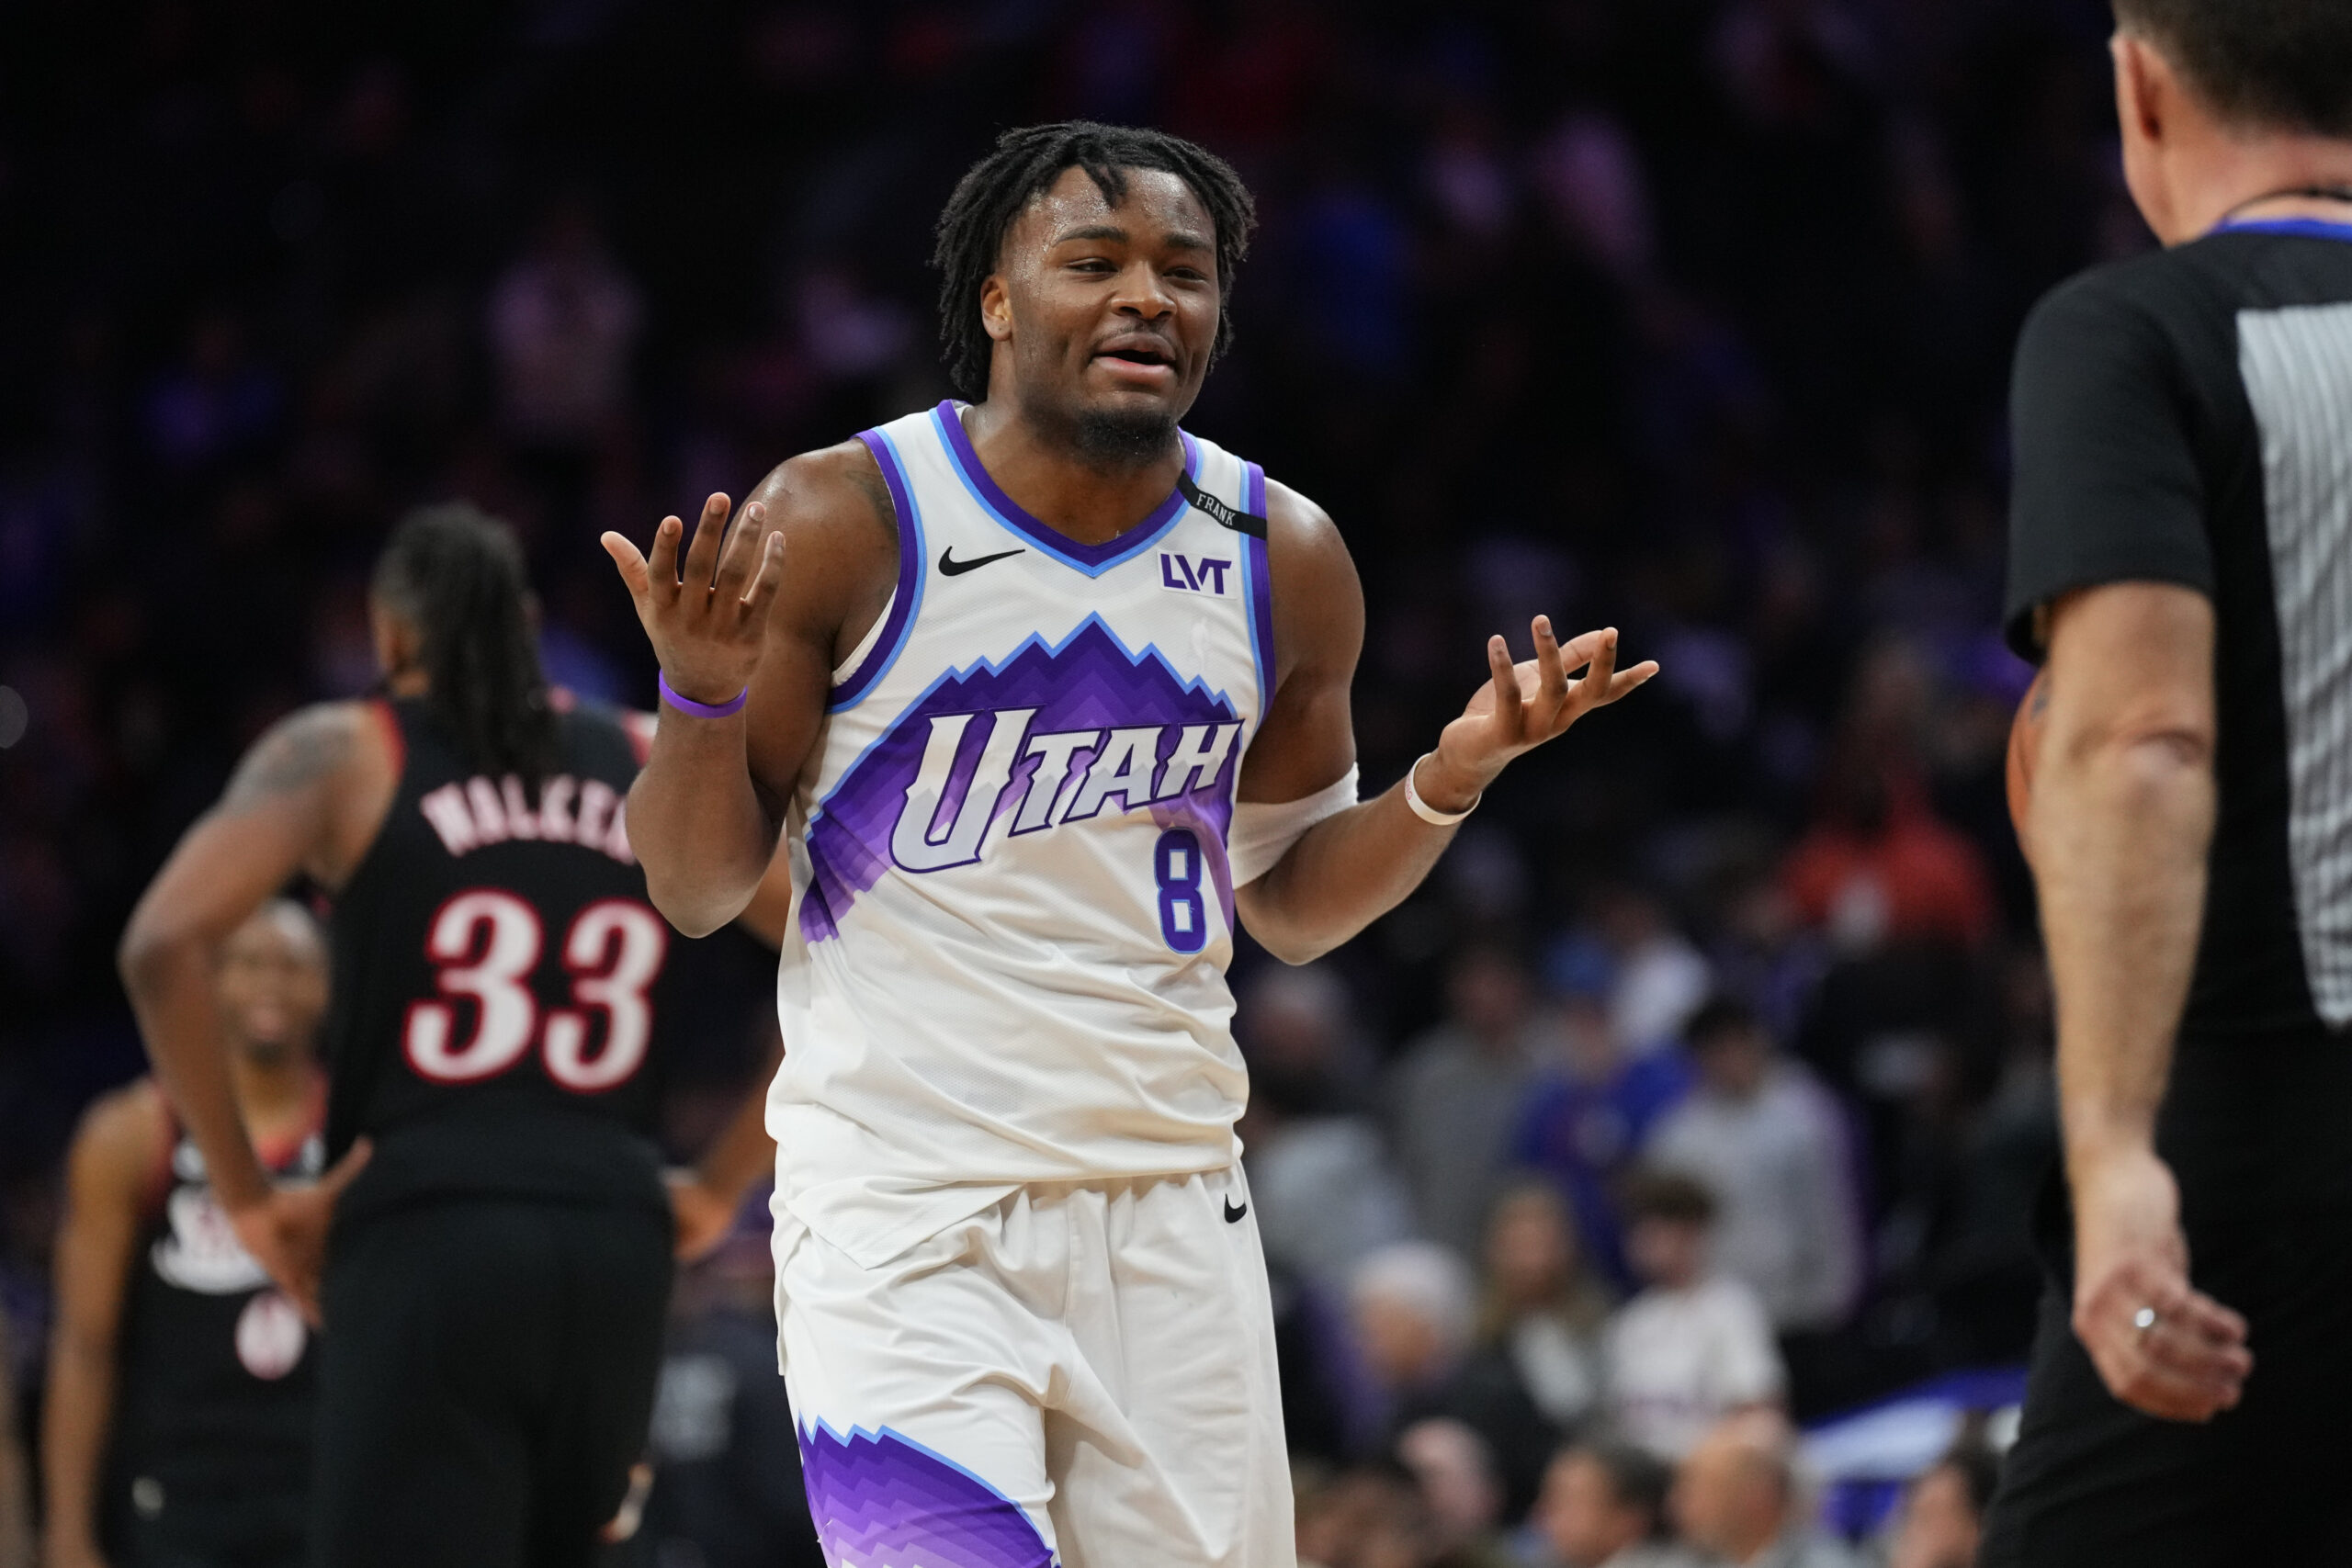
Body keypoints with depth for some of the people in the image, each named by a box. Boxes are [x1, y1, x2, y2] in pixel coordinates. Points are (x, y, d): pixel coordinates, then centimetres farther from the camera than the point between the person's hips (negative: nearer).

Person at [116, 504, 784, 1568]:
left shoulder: (338, 755, 7)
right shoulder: (657, 768, 17)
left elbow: (164, 945, -9)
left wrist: (247, 1198, -1)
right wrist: (717, 1190, 14)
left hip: (429, 1243, -4)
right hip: (615, 1252, 4)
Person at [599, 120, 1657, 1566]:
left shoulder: (1283, 559, 5)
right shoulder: (841, 525, -6)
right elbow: (698, 889, -1)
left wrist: (1451, 781, 0)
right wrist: (704, 699, -20)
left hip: (1171, 1205, 4)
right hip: (902, 1208, -4)